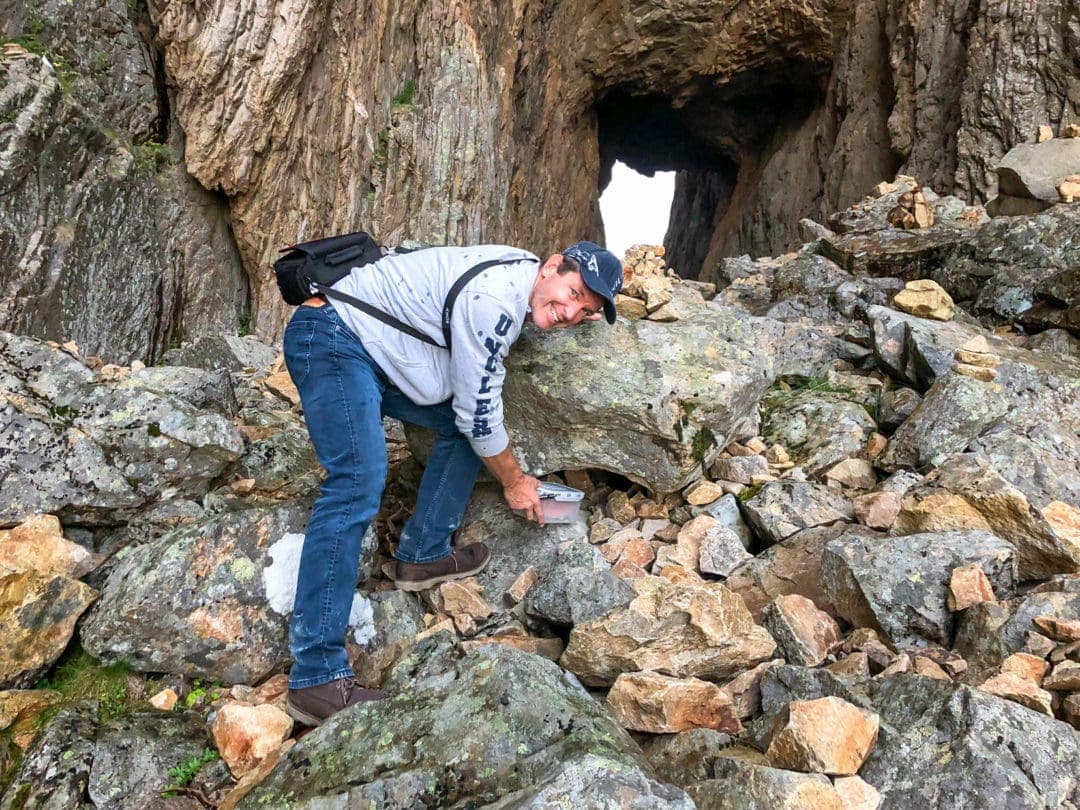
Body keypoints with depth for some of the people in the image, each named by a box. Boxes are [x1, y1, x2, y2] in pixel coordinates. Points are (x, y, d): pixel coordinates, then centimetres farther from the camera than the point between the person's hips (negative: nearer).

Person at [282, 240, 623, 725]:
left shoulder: (518, 280, 7)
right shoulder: (496, 297, -22)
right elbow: (479, 412, -17)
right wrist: (514, 481, -1)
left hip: (377, 352, 10)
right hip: (332, 339, -10)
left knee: (462, 429, 7)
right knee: (358, 485, -23)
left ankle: (422, 556, 13)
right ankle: (315, 677, -22)